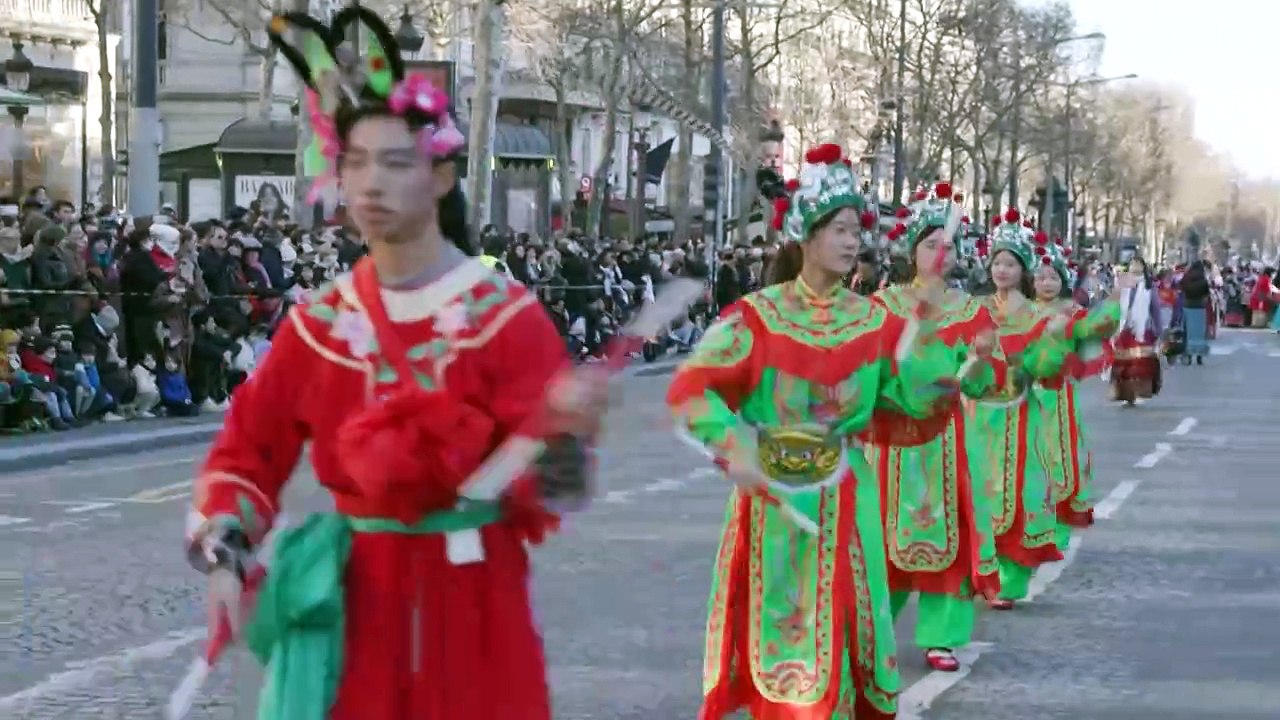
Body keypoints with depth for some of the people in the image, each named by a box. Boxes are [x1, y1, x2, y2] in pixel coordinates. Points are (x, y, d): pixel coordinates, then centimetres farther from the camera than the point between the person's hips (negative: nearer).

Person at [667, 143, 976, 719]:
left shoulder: (873, 321, 2)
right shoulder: (757, 315, -8)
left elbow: (924, 397, 0)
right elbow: (689, 388, -13)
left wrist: (922, 334, -14)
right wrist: (734, 448, -26)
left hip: (844, 499, 3)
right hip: (775, 498, -3)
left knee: (839, 637, 7)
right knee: (773, 636, 2)